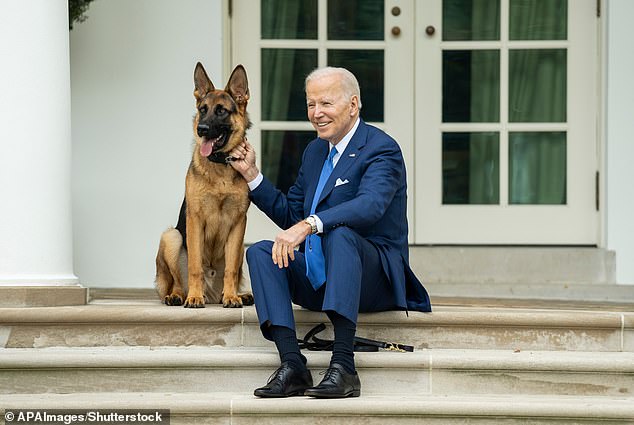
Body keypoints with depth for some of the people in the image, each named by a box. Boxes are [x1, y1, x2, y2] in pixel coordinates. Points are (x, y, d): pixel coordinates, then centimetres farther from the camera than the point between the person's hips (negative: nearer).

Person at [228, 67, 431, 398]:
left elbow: (369, 206, -29)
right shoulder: (314, 151, 17)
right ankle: (292, 365, -30)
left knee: (340, 233, -37)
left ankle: (343, 367, -45)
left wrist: (308, 225, -40)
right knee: (260, 252, -15)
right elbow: (289, 215, 23)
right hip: (318, 279, 7)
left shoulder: (382, 149, -9)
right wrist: (251, 173, 12)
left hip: (374, 277, -7)